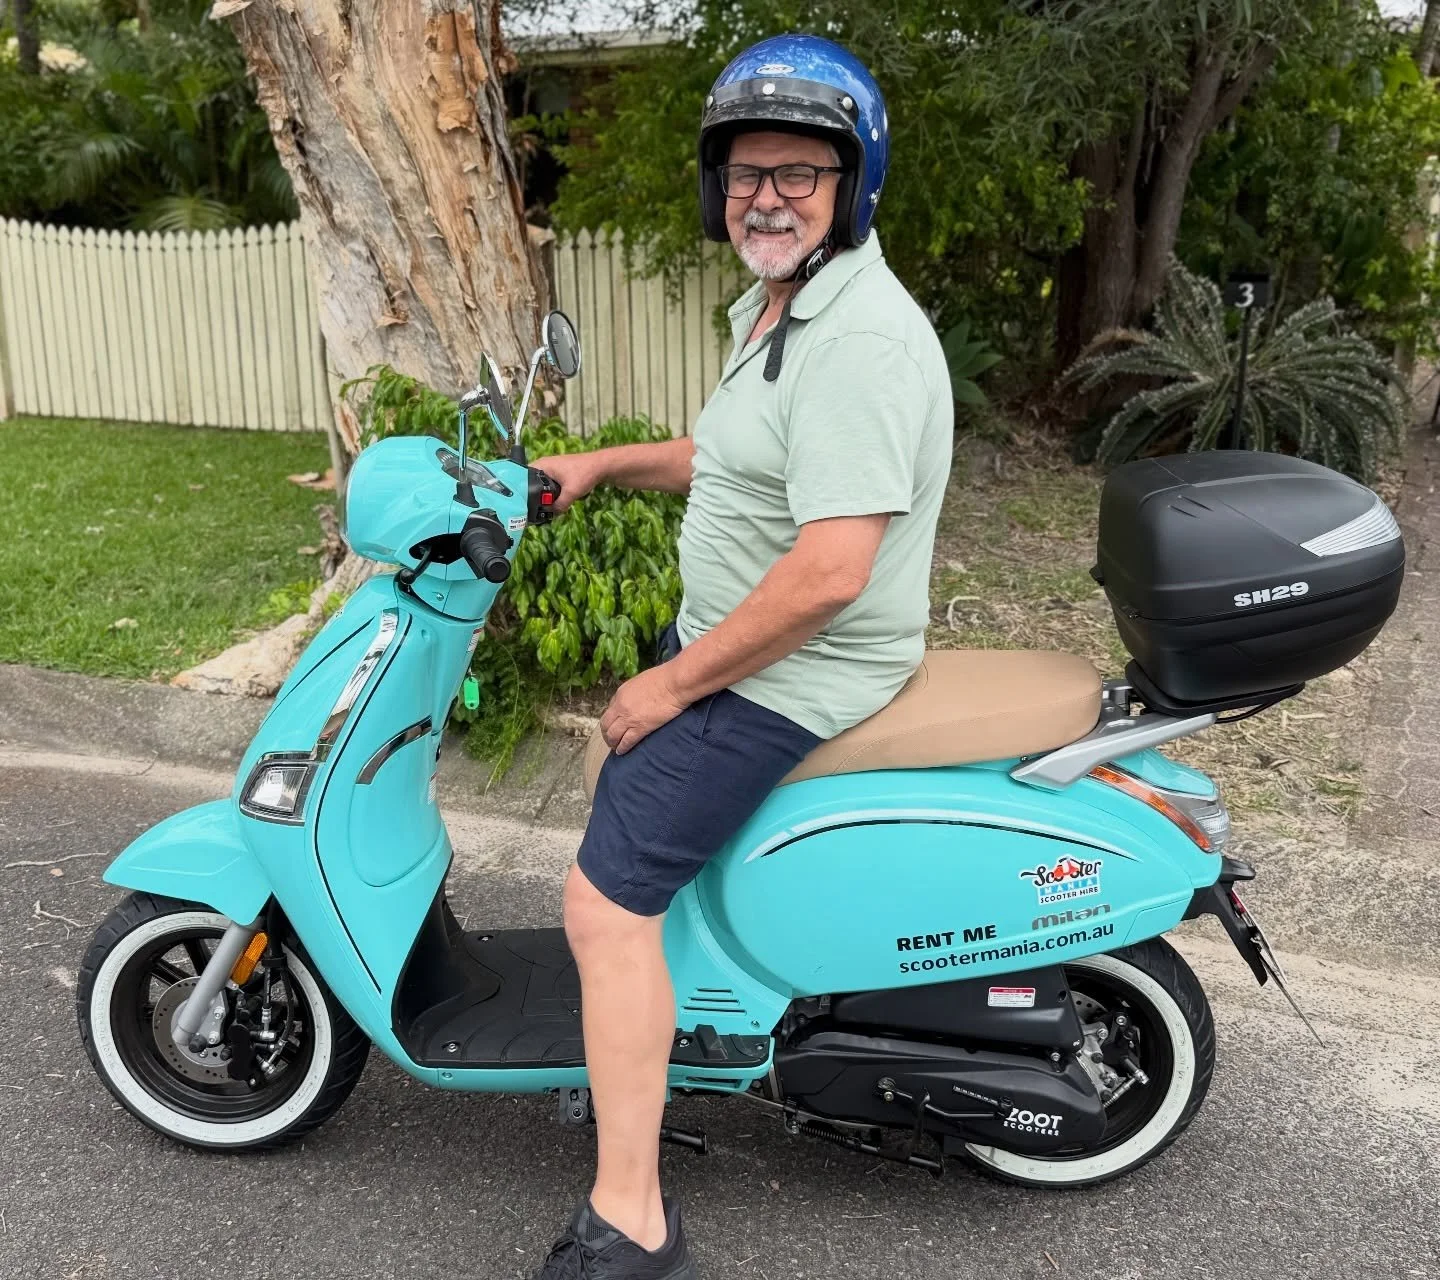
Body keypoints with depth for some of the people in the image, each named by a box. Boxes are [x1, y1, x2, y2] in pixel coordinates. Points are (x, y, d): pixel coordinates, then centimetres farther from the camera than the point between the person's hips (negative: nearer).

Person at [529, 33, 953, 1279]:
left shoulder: (861, 338, -24)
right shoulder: (776, 306, 10)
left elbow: (831, 571, -31)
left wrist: (675, 683, -21)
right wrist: (600, 463, 16)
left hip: (788, 679, -11)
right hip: (727, 636, 11)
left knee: (606, 899, -13)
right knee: (622, 782, 28)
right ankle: (646, 1016, 49)